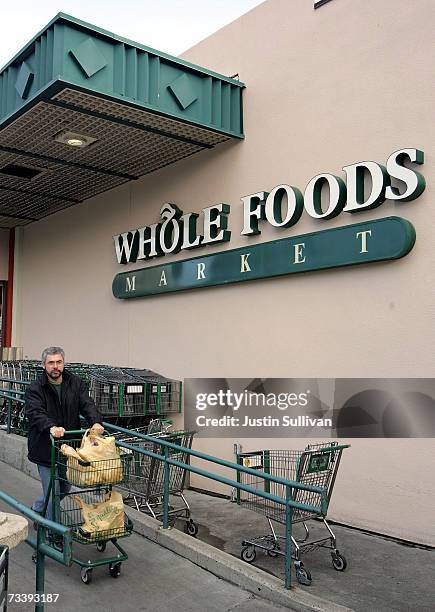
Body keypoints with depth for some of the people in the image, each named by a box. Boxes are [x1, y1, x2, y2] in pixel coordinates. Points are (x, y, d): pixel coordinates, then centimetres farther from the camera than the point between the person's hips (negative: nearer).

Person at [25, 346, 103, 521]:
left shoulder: (75, 383, 3)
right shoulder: (34, 389, -8)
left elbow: (87, 404, -7)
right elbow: (35, 413, -23)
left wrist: (96, 422, -27)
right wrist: (51, 427, -42)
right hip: (45, 449, -4)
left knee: (65, 487, 20)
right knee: (53, 492, 0)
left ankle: (37, 509, 46)